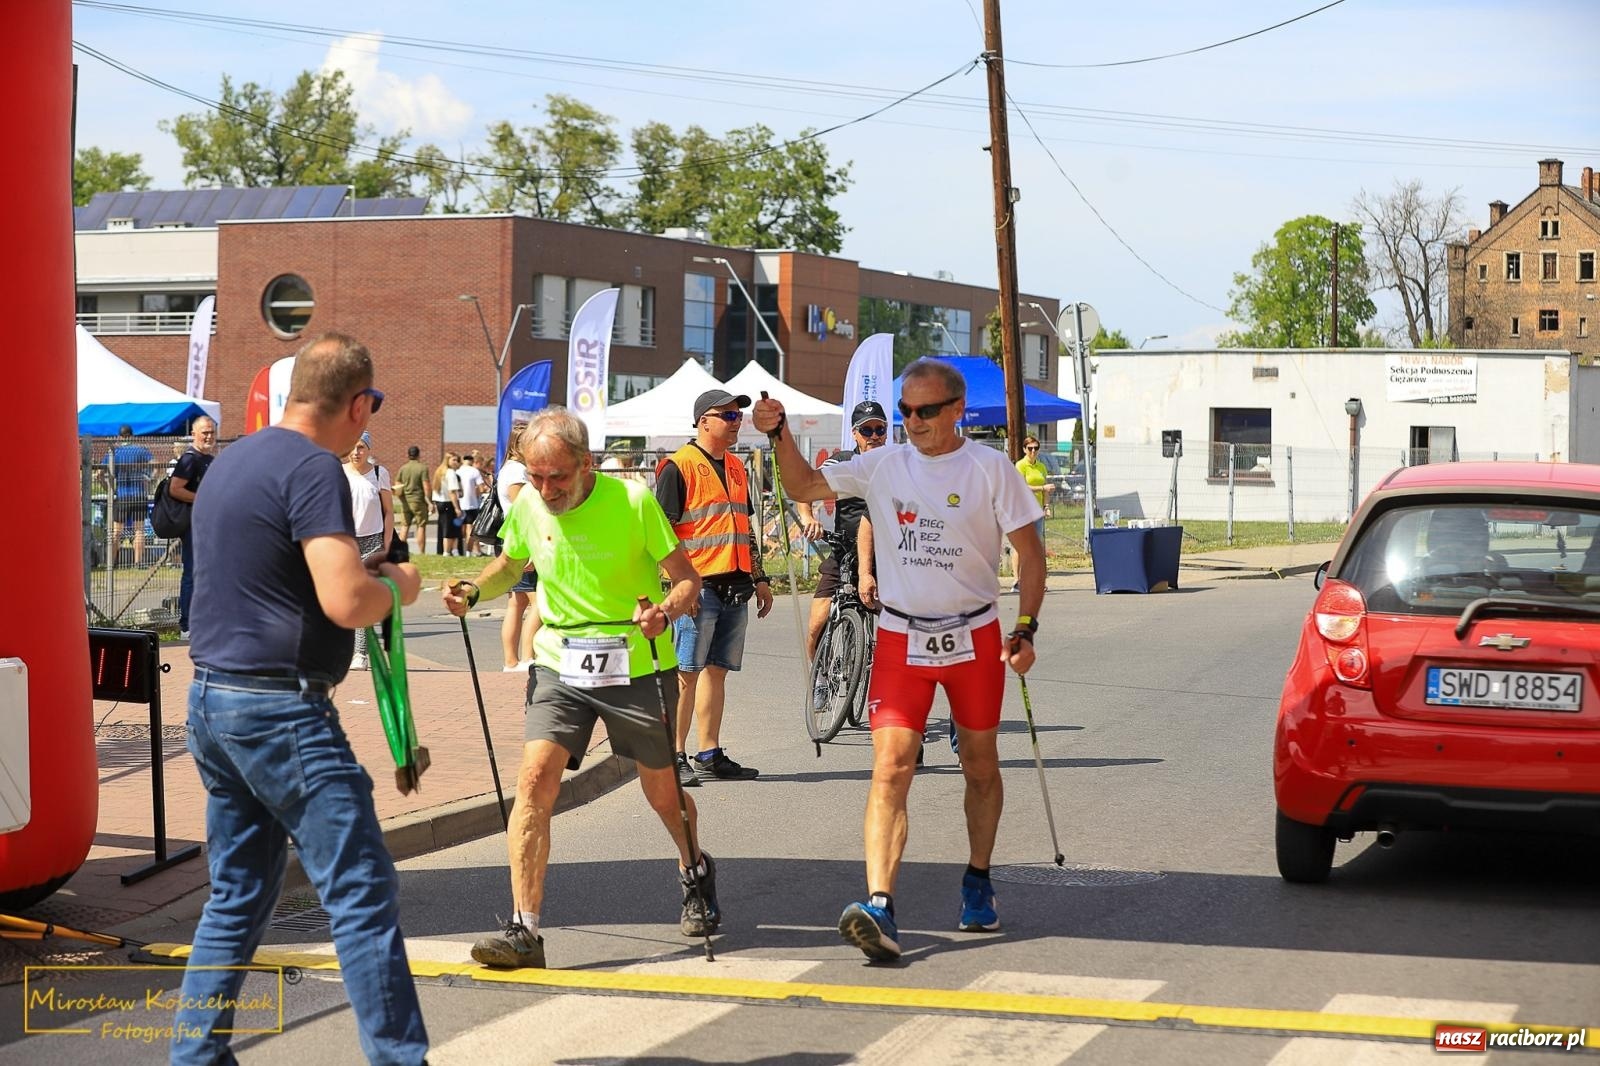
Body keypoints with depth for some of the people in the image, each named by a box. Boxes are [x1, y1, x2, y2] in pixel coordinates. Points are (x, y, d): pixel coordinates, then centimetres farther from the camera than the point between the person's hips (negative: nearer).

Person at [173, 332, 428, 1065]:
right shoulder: (314, 468, -14)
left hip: (211, 701, 9)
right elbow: (347, 602, -24)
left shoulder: (231, 461, 15)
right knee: (363, 894, -5)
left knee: (237, 896, 16)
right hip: (281, 710, -9)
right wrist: (396, 585, -3)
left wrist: (360, 572, 20)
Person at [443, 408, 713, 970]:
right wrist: (475, 590, -3)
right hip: (559, 664, 2)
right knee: (534, 778, -16)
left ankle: (695, 870, 46)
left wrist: (666, 610, -31)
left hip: (636, 663, -2)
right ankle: (524, 930, -15)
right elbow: (510, 565, 17)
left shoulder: (633, 502, -15)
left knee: (662, 791, 12)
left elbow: (687, 578, -10)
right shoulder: (528, 505, -4)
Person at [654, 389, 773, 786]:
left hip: (735, 587, 7)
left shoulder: (736, 467, 19)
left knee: (716, 670, 10)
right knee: (686, 672, -6)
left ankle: (709, 756, 14)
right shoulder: (679, 466, -6)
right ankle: (674, 757, -3)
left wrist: (759, 578, 22)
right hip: (699, 587, -7)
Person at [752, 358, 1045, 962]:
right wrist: (781, 435, -12)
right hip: (901, 638, 0)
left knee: (980, 765, 13)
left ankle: (977, 882, 33)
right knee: (890, 769, -13)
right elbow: (804, 487, 4)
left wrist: (1025, 629, -9)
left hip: (973, 635, 0)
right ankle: (879, 906, -21)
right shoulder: (883, 466, 1)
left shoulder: (990, 469, -5)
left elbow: (1029, 550, -2)